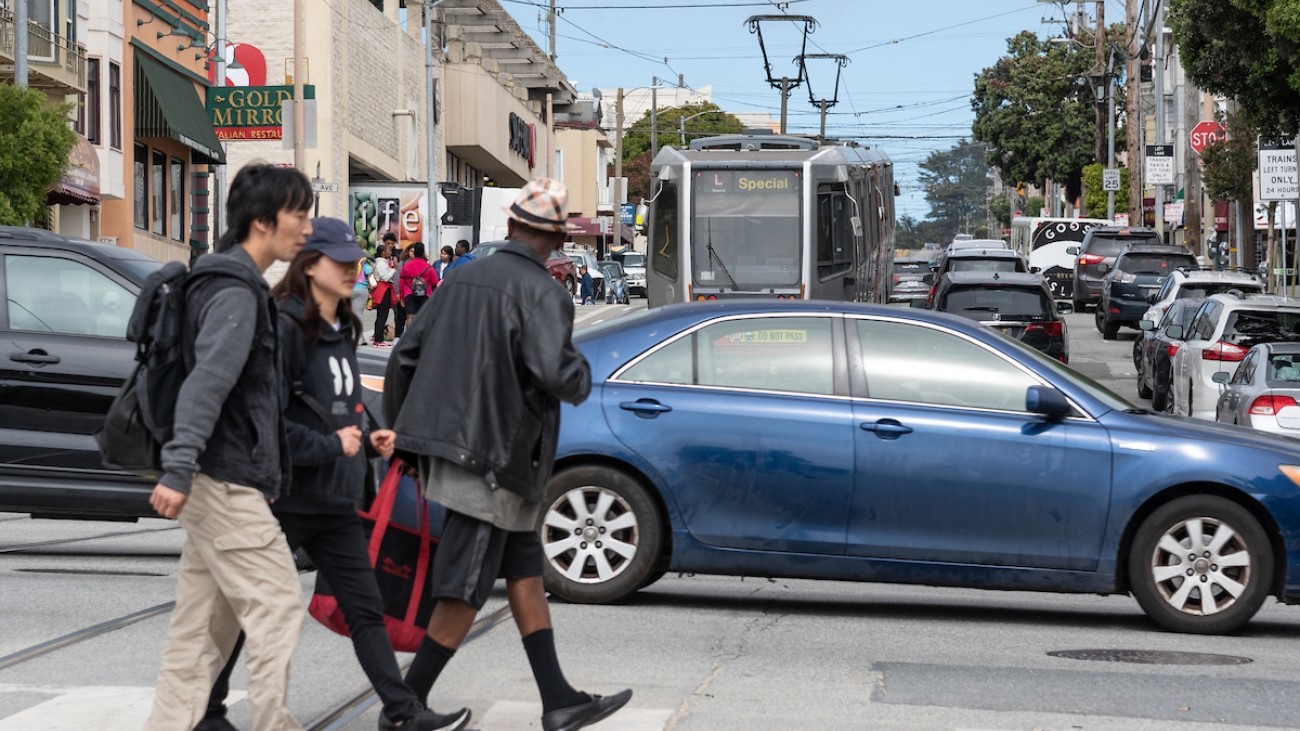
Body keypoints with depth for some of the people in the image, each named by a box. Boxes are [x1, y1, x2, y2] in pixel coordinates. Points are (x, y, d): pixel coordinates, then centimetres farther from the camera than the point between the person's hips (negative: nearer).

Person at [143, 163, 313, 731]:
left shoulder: (239, 287, 18)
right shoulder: (236, 294, -15)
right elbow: (206, 384, -26)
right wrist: (178, 471, -33)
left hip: (220, 485, 10)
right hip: (229, 484, -10)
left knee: (205, 624, 10)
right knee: (277, 606, -7)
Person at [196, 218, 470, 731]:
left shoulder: (342, 331, 12)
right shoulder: (284, 327, -16)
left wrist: (367, 441, 6)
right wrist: (332, 445, -18)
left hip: (335, 501, 8)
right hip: (283, 498, -8)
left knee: (366, 610, 7)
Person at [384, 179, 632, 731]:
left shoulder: (463, 279, 11)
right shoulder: (542, 294, -12)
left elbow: (405, 358, 13)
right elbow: (555, 373, -26)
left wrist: (401, 432, 24)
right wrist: (581, 376, -2)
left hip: (447, 444, 8)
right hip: (490, 457, -8)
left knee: (525, 570, 13)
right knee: (465, 594, 0)